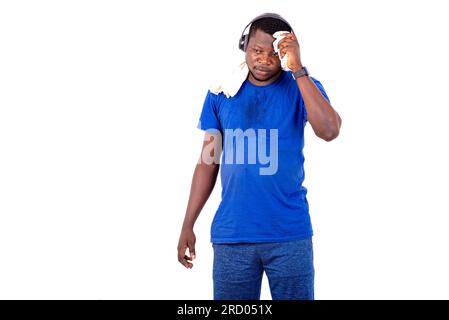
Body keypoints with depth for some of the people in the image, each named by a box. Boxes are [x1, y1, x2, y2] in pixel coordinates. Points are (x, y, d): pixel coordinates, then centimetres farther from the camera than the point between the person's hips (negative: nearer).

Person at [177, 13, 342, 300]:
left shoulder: (303, 87, -1)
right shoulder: (222, 92, 4)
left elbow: (329, 131, -21)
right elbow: (209, 160, 8)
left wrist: (298, 70, -22)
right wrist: (188, 225, 5)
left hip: (290, 234, -1)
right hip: (232, 235, 1)